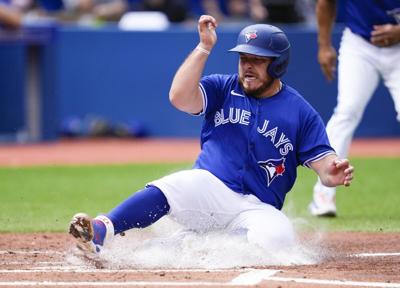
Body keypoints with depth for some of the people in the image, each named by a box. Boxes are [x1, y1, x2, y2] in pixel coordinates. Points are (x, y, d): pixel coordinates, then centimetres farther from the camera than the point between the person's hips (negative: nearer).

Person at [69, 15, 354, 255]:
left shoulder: (301, 112, 6)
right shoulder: (223, 88, 8)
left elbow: (323, 160, 0)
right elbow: (180, 97, -10)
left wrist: (334, 173, -25)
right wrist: (204, 48, -15)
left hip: (258, 208, 0)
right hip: (208, 187, 0)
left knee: (277, 239, -33)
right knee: (166, 190, -32)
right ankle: (101, 232, -51)